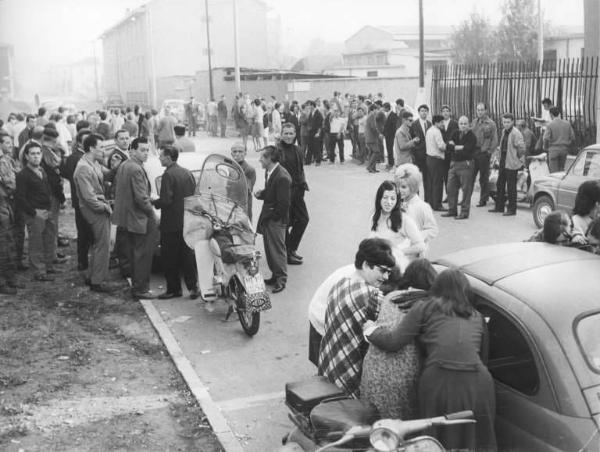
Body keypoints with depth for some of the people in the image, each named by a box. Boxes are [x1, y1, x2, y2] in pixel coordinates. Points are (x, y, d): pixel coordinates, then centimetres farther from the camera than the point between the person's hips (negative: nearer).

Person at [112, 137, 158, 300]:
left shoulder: (123, 165, 9)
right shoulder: (136, 169, -21)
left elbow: (118, 190, 16)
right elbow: (141, 197, -24)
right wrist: (152, 213, -10)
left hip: (126, 217, 10)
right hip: (138, 219, -10)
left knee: (133, 252, 18)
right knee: (143, 254, -2)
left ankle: (136, 284, 29)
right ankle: (140, 289, 3)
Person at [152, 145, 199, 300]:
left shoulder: (168, 175, -14)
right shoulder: (188, 173, 8)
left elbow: (166, 200, -19)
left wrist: (152, 202, -3)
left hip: (172, 223, -7)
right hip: (188, 222, 7)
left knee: (170, 259, 4)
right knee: (188, 256, 12)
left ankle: (173, 289, 10)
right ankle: (193, 287, 13)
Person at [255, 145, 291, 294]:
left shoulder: (282, 177, -23)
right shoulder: (269, 172, 5)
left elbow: (284, 203, -21)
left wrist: (273, 216, -14)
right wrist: (261, 194, 0)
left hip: (276, 220, -9)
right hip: (267, 216, 9)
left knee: (277, 249, 1)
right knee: (269, 248, 16)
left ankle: (281, 280, 12)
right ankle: (275, 276, 29)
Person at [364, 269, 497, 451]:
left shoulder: (425, 308, 9)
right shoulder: (477, 318, 22)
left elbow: (393, 342, 4)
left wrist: (370, 328, 22)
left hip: (439, 383, -3)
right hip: (478, 383, 4)